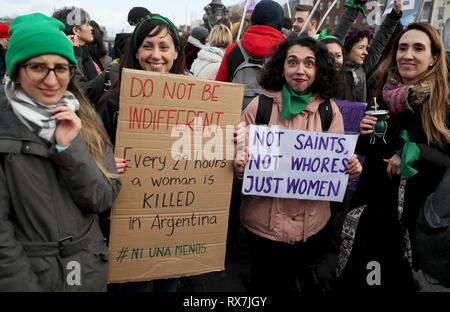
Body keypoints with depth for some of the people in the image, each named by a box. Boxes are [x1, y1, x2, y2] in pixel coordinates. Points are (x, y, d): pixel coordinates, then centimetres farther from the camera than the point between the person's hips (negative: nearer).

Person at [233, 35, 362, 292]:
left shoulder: (329, 110, 0)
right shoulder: (260, 106, -6)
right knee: (266, 284, 12)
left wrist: (351, 169, -13)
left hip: (311, 223, 2)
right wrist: (240, 166, -21)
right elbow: (242, 154, 1)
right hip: (265, 220, -1)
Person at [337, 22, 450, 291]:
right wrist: (364, 133, -7)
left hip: (420, 209, -3)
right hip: (373, 201, 3)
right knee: (357, 278, 12)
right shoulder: (383, 93, 3)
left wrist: (416, 154, -22)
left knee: (400, 279, 11)